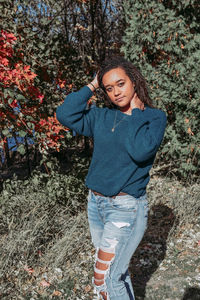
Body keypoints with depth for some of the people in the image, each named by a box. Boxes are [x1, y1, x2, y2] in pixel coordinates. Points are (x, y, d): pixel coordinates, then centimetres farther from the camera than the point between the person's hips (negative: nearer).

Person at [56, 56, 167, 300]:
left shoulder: (155, 117, -7)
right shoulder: (102, 117, 5)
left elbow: (140, 151, -24)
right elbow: (66, 115, -7)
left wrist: (135, 112, -13)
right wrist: (91, 86, -2)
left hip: (126, 208, -5)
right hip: (95, 203, 6)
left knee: (104, 280, -5)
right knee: (116, 270, 19)